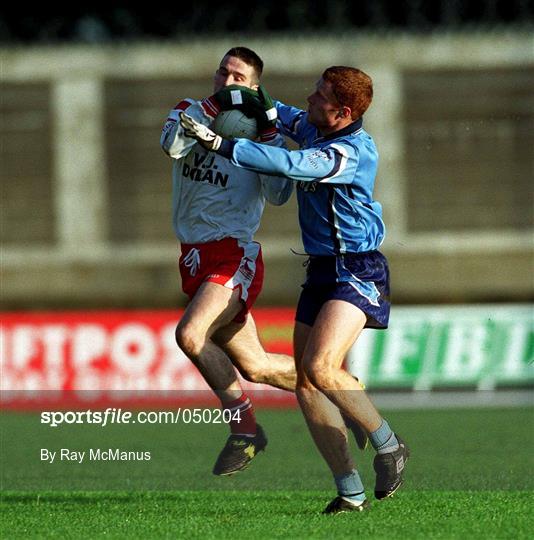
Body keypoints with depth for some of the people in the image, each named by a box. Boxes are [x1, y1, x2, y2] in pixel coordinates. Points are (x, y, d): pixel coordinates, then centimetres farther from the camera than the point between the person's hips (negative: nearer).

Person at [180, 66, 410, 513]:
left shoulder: (352, 152, -20)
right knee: (306, 384, -1)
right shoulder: (316, 133, 8)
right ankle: (351, 492, 2)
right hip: (322, 271, 9)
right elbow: (285, 118, 33)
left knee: (320, 367, -25)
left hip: (357, 272, -9)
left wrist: (218, 143, -32)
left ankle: (389, 446, -3)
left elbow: (288, 165, -34)